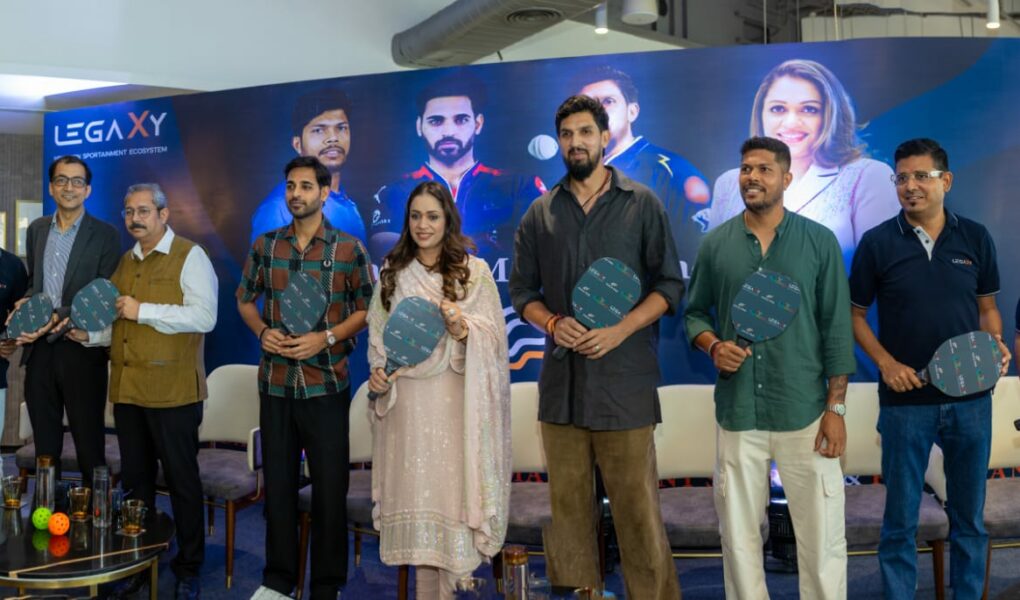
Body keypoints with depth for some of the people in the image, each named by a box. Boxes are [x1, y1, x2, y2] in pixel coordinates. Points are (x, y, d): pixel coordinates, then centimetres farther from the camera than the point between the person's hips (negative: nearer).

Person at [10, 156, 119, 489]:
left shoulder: (105, 235, -5)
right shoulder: (36, 230, 11)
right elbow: (32, 282, 21)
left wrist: (58, 320, -19)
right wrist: (27, 303, 0)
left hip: (81, 350, -5)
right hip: (39, 349, 5)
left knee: (88, 440, 4)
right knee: (44, 440, 14)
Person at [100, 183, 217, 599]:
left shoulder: (189, 256, -4)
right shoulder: (125, 262, 17)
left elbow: (204, 316, -17)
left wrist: (143, 311, -16)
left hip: (172, 391, -6)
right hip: (126, 389, 6)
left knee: (182, 481, 4)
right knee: (135, 480, 14)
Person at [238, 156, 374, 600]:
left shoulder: (349, 248, -3)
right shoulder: (265, 245, 6)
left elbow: (367, 308, 0)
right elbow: (245, 299, 15)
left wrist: (327, 337, -14)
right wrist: (262, 331, -5)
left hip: (326, 384, -3)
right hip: (275, 382, 3)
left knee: (330, 485, 4)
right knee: (278, 482, 12)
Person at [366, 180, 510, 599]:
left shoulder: (474, 271, 0)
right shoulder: (393, 271, 10)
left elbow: (494, 334, -3)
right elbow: (378, 333, 14)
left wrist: (463, 328, -21)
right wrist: (377, 369, -3)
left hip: (452, 399, -3)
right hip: (405, 399, 3)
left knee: (448, 482, -2)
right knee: (414, 486, 6)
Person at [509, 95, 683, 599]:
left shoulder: (642, 204, 4)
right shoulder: (540, 213, 12)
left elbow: (670, 284, 2)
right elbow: (521, 290, 13)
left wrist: (620, 330, -13)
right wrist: (553, 324, -7)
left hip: (623, 379, -3)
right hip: (560, 381, 3)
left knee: (637, 507, -1)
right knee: (566, 505, 8)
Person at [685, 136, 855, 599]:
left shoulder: (820, 242, 0)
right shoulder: (715, 244, 4)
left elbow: (837, 329, -1)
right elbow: (694, 313, 13)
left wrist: (836, 408, -6)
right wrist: (713, 346, -9)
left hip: (805, 412, -1)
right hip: (737, 413, 2)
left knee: (821, 534, 5)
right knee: (739, 534, 12)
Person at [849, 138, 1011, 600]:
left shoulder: (975, 238, 3)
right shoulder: (877, 243, -3)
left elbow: (987, 306, 12)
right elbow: (855, 314, 2)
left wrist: (996, 345, -8)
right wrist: (885, 363, -11)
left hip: (970, 397, 2)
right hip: (905, 399, -2)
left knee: (969, 517, 13)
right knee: (900, 520, 6)